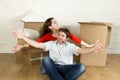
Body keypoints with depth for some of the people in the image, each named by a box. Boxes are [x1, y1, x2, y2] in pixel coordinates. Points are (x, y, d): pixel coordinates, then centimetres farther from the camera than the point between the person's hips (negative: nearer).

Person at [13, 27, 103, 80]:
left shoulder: (70, 46, 4)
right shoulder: (51, 43, 7)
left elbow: (82, 51, -12)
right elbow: (38, 45, -3)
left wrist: (94, 48, -32)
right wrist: (23, 37, -13)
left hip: (66, 68, 0)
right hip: (54, 68, 1)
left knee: (81, 67, -28)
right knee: (46, 59, -29)